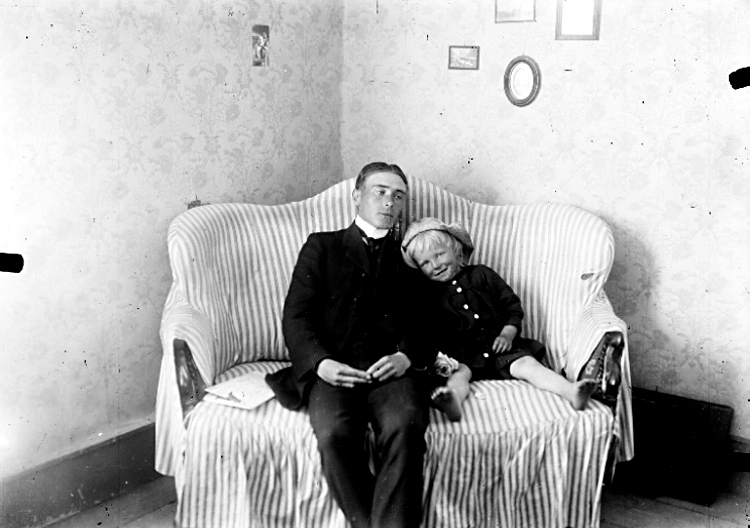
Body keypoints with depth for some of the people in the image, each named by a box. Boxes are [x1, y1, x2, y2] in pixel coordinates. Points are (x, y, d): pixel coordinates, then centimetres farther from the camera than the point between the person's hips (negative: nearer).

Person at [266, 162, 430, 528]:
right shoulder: (321, 246, 20)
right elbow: (295, 316, 9)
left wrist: (405, 356, -9)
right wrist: (320, 363, -10)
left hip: (391, 369, 1)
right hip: (334, 369, -1)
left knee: (404, 427, -33)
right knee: (334, 434, -33)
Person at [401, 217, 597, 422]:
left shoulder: (481, 275, 13)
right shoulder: (427, 297, 9)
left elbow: (512, 305, 14)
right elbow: (426, 336, 0)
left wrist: (507, 334, -3)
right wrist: (437, 357, -20)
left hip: (496, 345, 2)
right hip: (461, 355, -2)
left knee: (527, 363, -22)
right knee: (459, 373, -33)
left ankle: (571, 392, -41)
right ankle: (452, 402, -67)